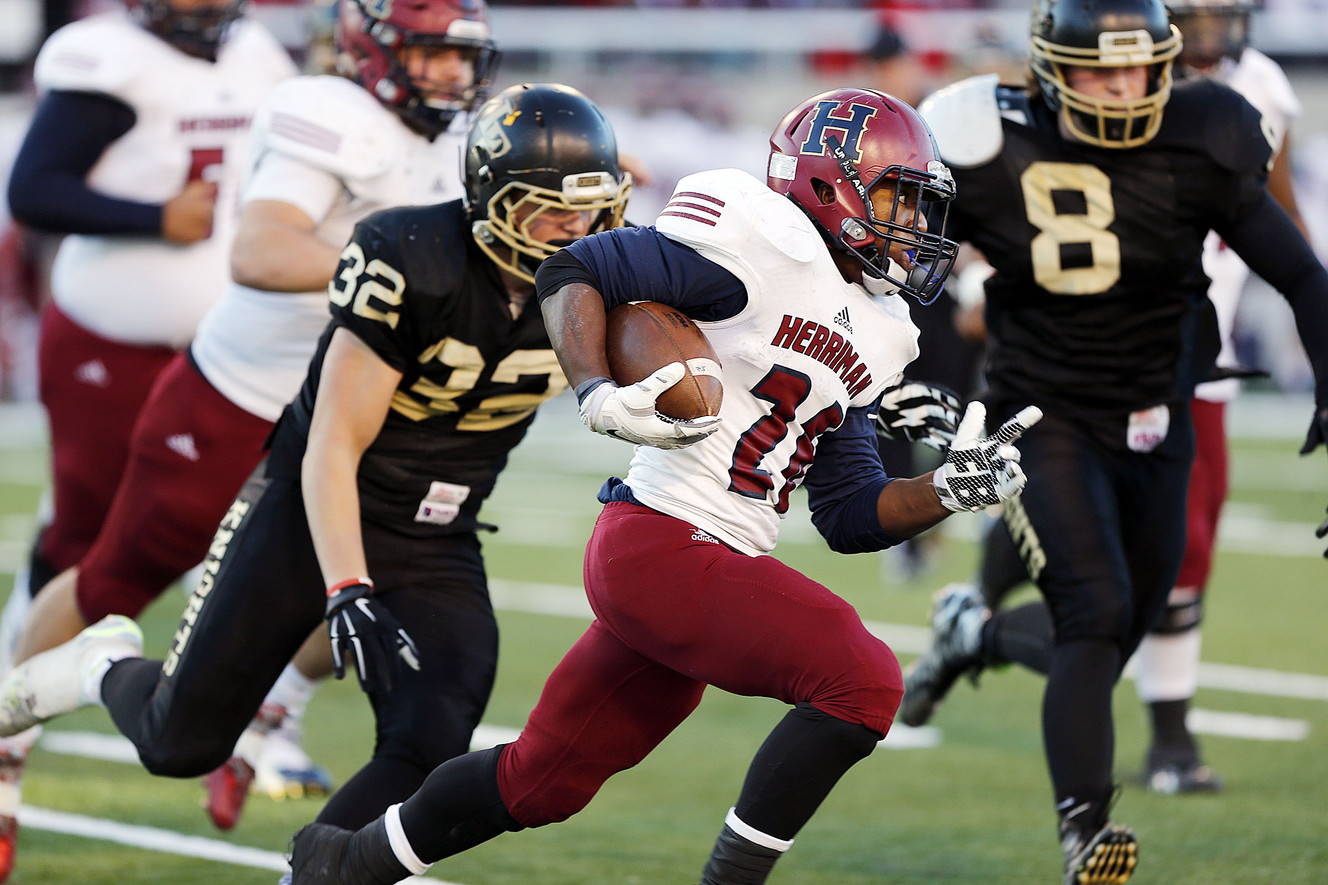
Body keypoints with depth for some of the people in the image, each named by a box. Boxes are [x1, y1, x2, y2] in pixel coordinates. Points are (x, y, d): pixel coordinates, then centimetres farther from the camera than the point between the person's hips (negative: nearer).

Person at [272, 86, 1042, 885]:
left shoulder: (870, 334, 16)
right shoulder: (769, 245, -10)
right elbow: (573, 275, -10)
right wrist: (601, 397, -24)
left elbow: (852, 514, 17)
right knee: (864, 682, -21)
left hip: (716, 570, 9)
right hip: (661, 545, -9)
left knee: (541, 782, 18)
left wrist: (949, 491, 1)